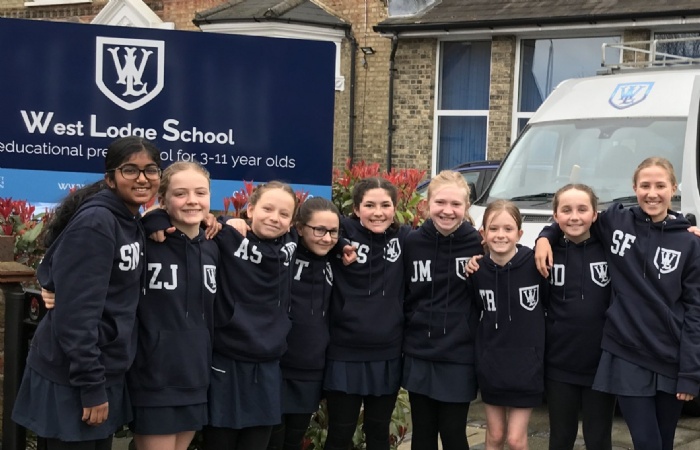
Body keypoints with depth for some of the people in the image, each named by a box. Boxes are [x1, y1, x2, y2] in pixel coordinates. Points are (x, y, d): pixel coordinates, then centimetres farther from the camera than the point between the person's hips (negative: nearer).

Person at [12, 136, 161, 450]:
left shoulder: (131, 223, 9)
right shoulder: (95, 222, -17)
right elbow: (75, 313, -22)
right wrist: (91, 386, -21)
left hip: (104, 373, 9)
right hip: (70, 380, -9)